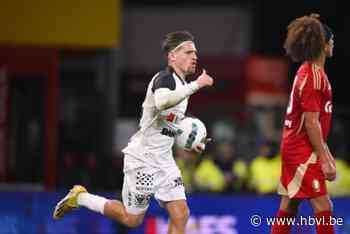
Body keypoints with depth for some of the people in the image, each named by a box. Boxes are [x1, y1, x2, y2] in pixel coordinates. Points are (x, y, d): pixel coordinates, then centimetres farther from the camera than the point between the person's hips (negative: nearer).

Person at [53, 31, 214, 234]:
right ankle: (80, 197, 22)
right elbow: (162, 102, -44)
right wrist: (196, 85, -41)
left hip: (164, 160, 8)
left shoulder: (182, 85, 11)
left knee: (180, 215, -4)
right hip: (143, 158, -8)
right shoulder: (165, 78, -18)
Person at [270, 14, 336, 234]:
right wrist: (325, 160, -19)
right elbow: (311, 123, -19)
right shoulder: (313, 76, -16)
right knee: (323, 206, -12)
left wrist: (326, 154, 24)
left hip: (293, 148, 10)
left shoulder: (308, 72, 15)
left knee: (289, 207, 9)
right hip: (303, 150, -10)